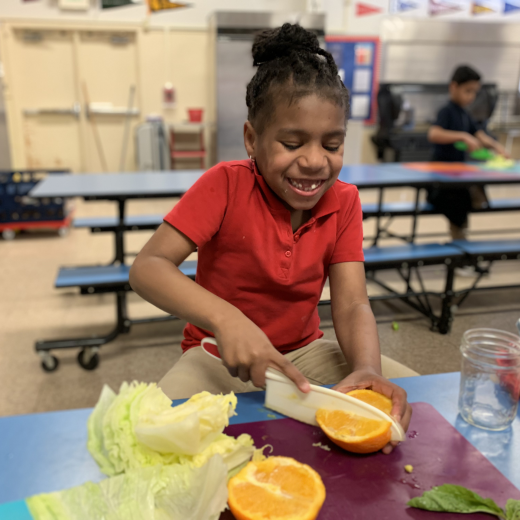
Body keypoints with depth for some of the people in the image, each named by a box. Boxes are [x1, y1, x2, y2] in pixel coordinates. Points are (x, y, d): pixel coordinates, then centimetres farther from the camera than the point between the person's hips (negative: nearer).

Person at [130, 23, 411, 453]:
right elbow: (147, 268, -23)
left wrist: (366, 369, -36)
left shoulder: (343, 202, -6)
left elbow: (351, 306, -13)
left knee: (410, 395, -15)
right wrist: (225, 319, -40)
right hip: (220, 356, -3)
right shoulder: (225, 185, -15)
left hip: (304, 352, 4)